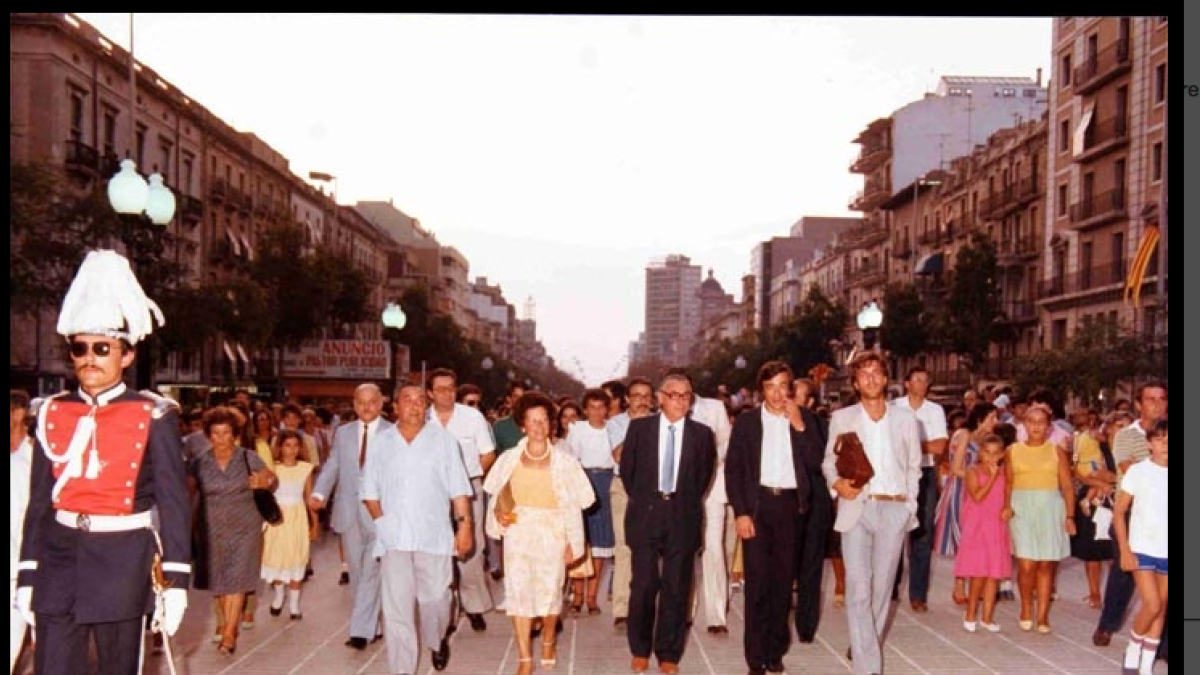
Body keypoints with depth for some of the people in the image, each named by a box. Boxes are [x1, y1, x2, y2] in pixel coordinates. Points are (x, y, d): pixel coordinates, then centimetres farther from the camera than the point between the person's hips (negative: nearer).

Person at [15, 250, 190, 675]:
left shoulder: (154, 416, -6)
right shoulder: (53, 414, 4)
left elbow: (174, 504, -7)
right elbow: (38, 502, 9)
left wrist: (175, 582, -11)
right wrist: (27, 576, 7)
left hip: (122, 563, -3)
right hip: (60, 561, 3)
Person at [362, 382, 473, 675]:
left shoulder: (442, 439, 3)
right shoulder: (380, 441, 7)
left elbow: (458, 488, 1)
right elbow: (369, 489, 10)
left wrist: (464, 525, -5)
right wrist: (382, 521, -1)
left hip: (434, 535, -1)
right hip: (394, 538, 1)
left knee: (434, 598, 7)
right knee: (396, 607, -1)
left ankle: (437, 641, 38)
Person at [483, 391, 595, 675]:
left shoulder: (564, 462, -2)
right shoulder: (509, 460, 2)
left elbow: (573, 506, 0)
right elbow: (497, 497, 10)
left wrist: (572, 542, -4)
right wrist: (498, 515, -9)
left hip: (551, 535, -1)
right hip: (518, 533, 1)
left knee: (550, 592, 4)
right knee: (519, 591, -1)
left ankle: (548, 641, 35)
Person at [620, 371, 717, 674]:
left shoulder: (702, 434, 3)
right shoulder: (639, 427, 2)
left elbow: (704, 476, 11)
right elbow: (627, 469, 9)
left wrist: (685, 503, 9)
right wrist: (641, 501, 9)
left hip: (682, 518, 0)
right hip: (646, 514, 0)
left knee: (676, 588, 5)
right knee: (643, 585, 4)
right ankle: (640, 650, 21)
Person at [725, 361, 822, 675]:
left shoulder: (806, 418, 6)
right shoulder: (746, 420, 2)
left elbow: (815, 460, -3)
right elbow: (733, 469, 0)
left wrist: (799, 425, -12)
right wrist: (740, 513, -8)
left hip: (790, 504, 2)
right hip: (757, 503, -2)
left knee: (783, 578, 9)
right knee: (757, 579, -1)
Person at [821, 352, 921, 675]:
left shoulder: (906, 419, 9)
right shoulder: (841, 418, 6)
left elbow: (914, 467, 13)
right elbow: (829, 462, 10)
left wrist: (909, 505, 5)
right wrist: (837, 484, -10)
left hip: (893, 510, 1)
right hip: (856, 509, -1)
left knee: (881, 587, 7)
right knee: (858, 590, -8)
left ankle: (863, 646, 26)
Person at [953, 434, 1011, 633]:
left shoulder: (1003, 473, 8)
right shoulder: (973, 472, -5)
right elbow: (977, 496, -18)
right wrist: (992, 477, -17)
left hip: (998, 529, 5)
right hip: (977, 528, -4)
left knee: (994, 574, 5)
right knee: (979, 574, -5)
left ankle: (987, 616, 14)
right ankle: (970, 614, 11)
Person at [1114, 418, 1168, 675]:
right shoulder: (1137, 471, -5)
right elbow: (1119, 512, -2)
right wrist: (1124, 550, -8)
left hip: (1167, 552, 3)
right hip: (1142, 549, -3)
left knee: (1161, 609, 8)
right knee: (1152, 606, -10)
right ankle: (1133, 649, 16)